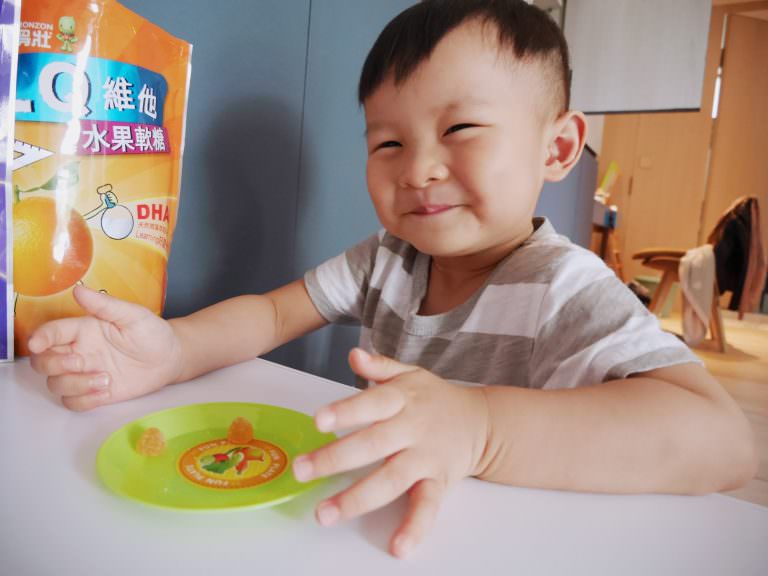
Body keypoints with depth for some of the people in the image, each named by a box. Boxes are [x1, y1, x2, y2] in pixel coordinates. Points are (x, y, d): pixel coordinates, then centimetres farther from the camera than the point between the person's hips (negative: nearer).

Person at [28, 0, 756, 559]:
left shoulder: (566, 293, -22)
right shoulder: (385, 260, -2)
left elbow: (720, 439, -32)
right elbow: (274, 313, -3)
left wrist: (480, 425, -47)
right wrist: (172, 350, -23)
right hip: (369, 519, 4)